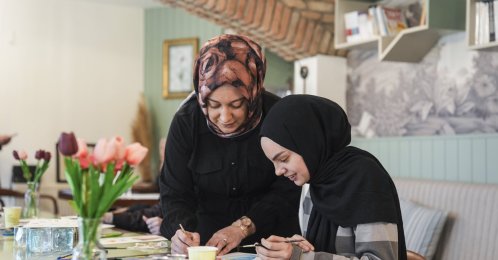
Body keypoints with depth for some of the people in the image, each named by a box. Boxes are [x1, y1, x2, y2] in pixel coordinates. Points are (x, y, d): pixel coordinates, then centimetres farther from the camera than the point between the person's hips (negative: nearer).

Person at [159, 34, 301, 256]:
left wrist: (243, 227, -21)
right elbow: (175, 194, -7)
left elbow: (287, 190, -10)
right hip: (208, 241, 2)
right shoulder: (185, 122, -9)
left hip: (272, 238, -2)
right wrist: (181, 231, -26)